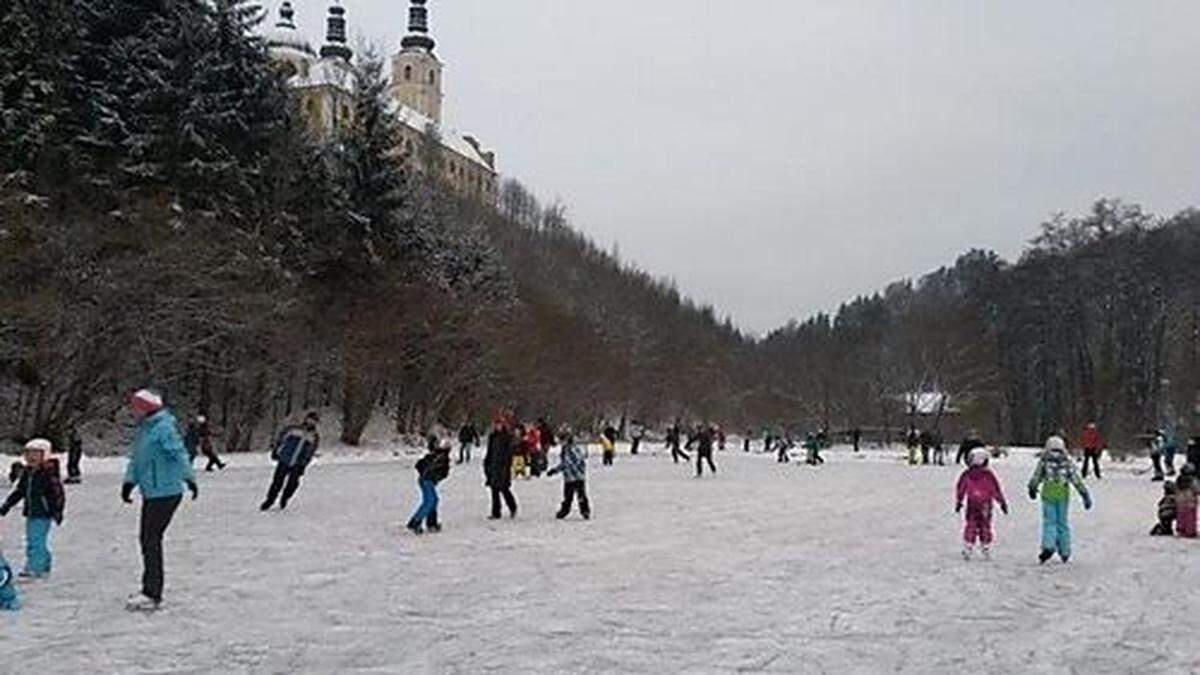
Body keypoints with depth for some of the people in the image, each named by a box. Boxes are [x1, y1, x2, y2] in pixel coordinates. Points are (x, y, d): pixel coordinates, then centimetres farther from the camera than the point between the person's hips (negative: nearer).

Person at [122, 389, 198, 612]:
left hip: (166, 493, -9)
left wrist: (188, 477, -31)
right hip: (151, 493, 9)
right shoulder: (143, 430, 14)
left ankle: (152, 595, -1)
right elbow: (135, 459, 19)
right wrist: (129, 481, 9)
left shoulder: (164, 428, -15)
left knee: (151, 540, -7)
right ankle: (150, 589, 25)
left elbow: (178, 453, -23)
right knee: (146, 539, 14)